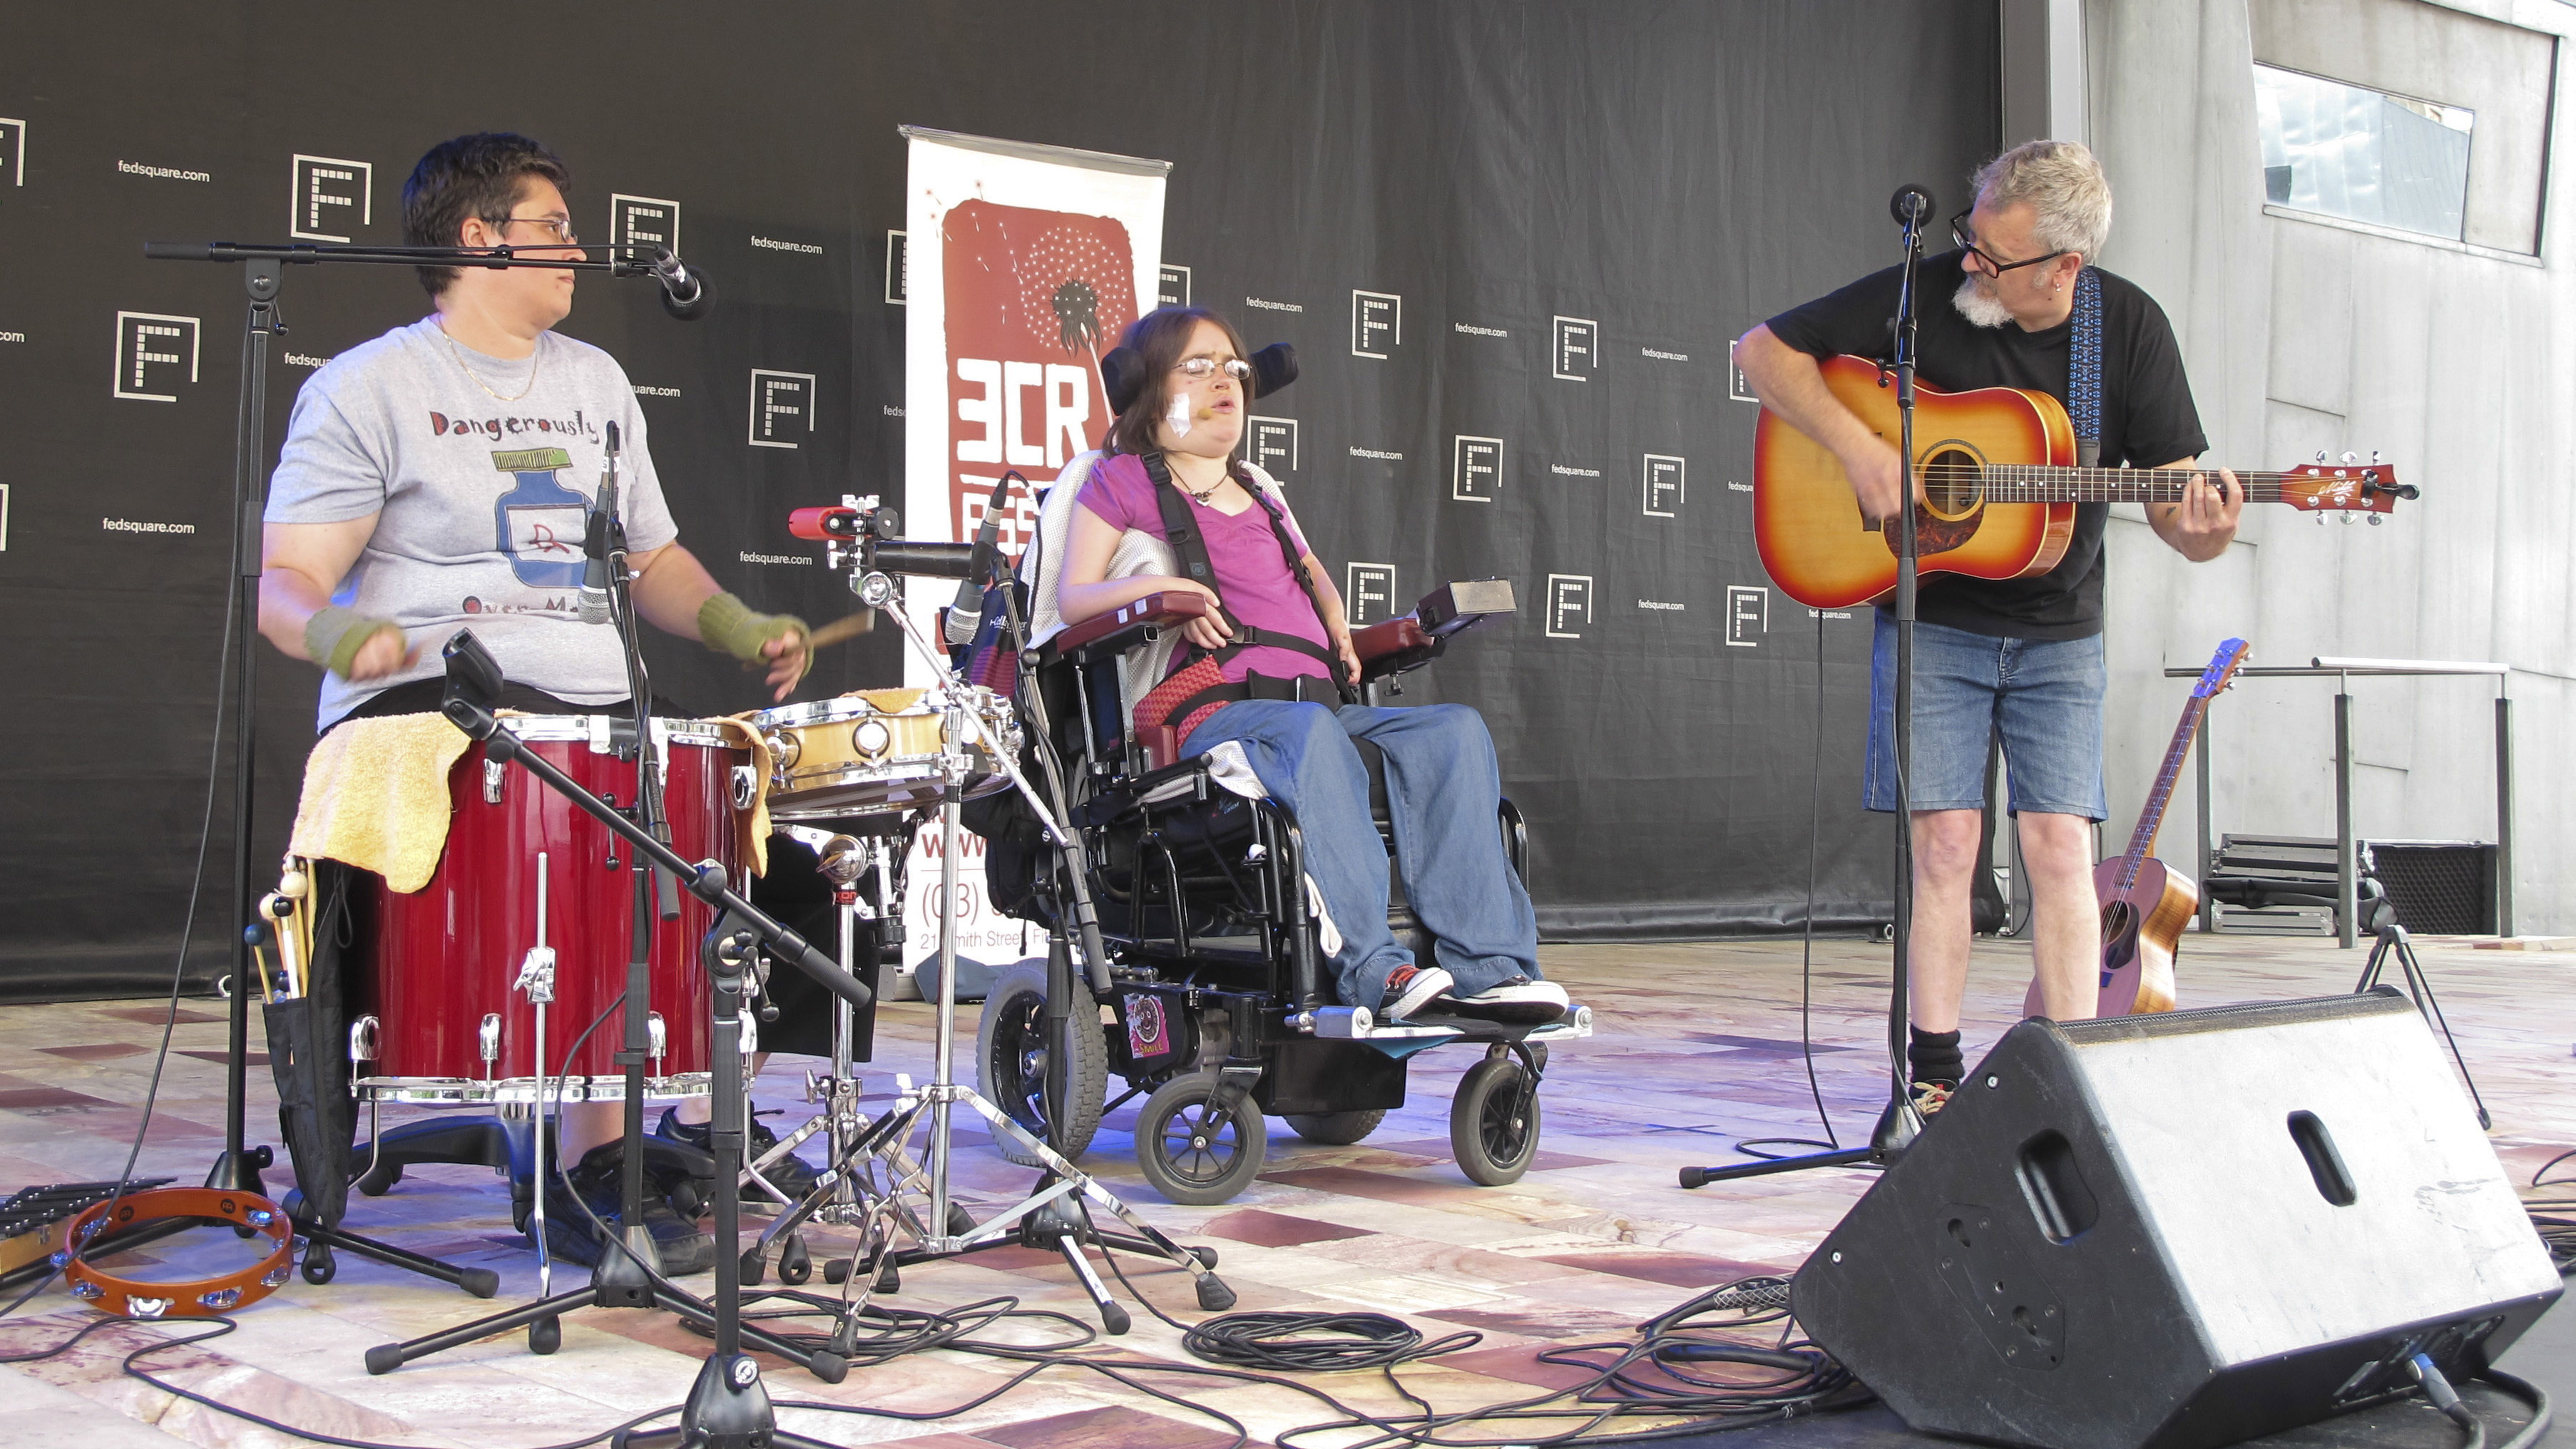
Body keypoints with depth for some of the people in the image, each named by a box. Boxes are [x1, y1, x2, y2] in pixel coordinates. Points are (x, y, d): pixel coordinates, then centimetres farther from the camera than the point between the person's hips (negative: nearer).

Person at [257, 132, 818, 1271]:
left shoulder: (595, 383, 22)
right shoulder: (367, 388, 1)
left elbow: (652, 556, 24)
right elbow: (285, 581, -6)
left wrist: (738, 628, 5)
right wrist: (353, 637, -29)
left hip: (593, 709, 7)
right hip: (425, 712, -7)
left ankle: (707, 1114, 1)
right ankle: (588, 1167, -24)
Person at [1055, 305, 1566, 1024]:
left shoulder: (1259, 489, 33)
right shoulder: (1120, 481, 14)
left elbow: (1311, 572, 40)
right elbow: (1073, 598, 6)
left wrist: (1338, 628, 17)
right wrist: (1158, 589, -13)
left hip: (1317, 698, 6)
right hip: (1212, 713, -6)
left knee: (1453, 729, -20)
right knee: (1310, 733, -40)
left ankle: (1485, 963, -31)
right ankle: (1369, 967, -46)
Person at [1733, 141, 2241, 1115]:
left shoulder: (2130, 329, -7)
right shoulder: (1925, 296, -10)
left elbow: (2178, 513, -6)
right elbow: (1764, 351, -6)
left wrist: (2206, 527, -31)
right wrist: (1857, 446, -19)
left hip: (2059, 637, 1)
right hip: (1934, 622, -1)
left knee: (2061, 848, -4)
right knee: (1945, 842, -6)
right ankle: (1934, 1078, 2)